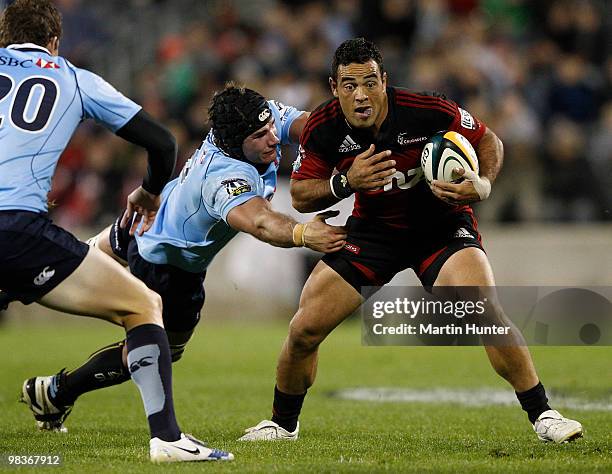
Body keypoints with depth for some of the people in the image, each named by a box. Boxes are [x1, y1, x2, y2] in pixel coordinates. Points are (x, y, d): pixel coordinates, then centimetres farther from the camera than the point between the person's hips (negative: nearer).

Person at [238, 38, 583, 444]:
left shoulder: (428, 111, -25)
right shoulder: (322, 129, -18)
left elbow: (488, 141, -8)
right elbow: (300, 196, -7)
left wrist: (483, 185, -28)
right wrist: (345, 183, -27)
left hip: (441, 223, -2)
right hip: (373, 227, 3)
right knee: (305, 329, -6)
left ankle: (542, 415, -13)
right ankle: (283, 424, 20)